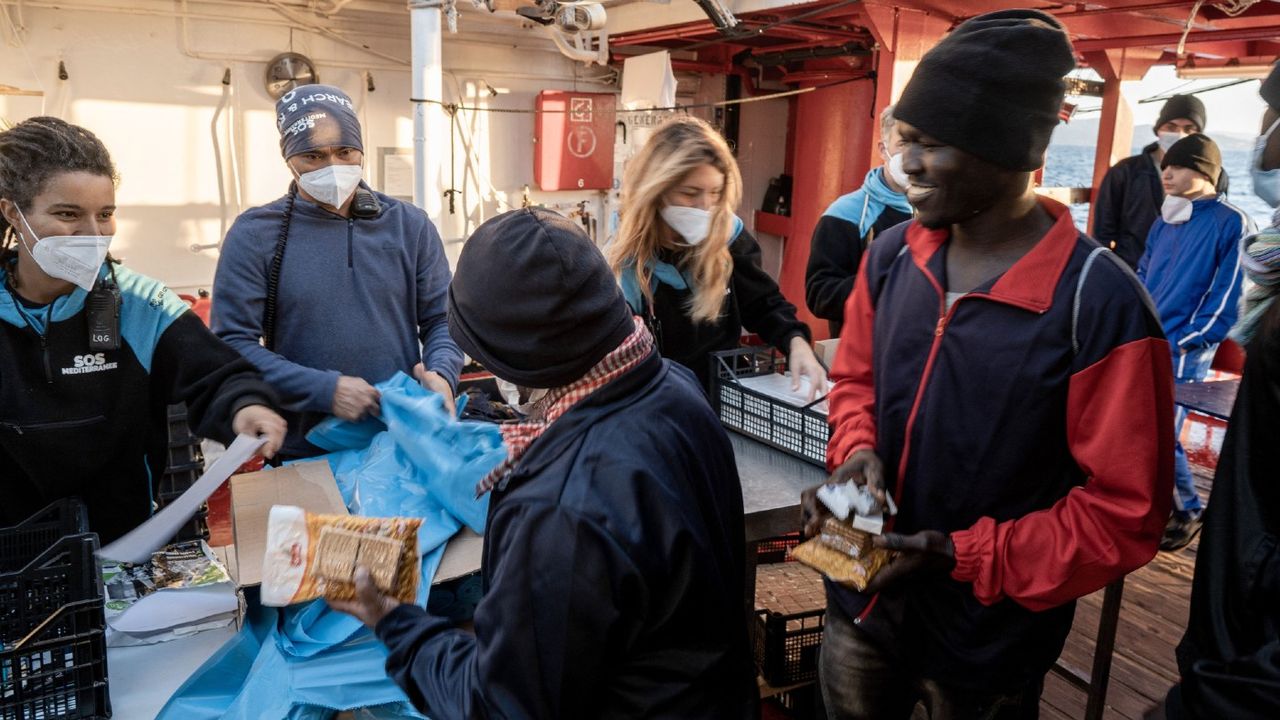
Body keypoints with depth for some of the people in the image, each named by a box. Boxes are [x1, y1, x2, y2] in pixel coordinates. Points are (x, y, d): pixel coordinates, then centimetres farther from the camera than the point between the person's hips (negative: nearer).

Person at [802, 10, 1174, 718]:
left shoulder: (1103, 305, -22)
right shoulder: (891, 255, -5)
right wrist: (858, 450, -11)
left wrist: (963, 557, -22)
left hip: (987, 636, -4)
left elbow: (1125, 513, -18)